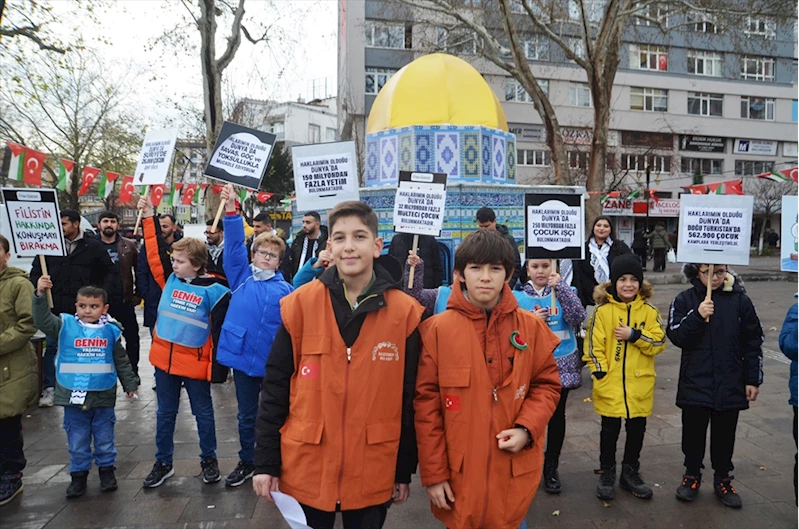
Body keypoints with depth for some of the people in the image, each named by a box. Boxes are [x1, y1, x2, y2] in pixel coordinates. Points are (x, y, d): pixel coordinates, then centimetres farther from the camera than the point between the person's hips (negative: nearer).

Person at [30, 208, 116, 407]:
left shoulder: (93, 247, -1)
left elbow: (110, 273, 4)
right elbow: (35, 273, 10)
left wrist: (102, 293, -10)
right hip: (55, 308, 2)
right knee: (52, 347, 6)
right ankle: (49, 388, 16)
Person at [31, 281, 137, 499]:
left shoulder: (110, 330, -1)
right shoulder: (65, 325, -4)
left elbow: (121, 361, 7)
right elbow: (42, 320, -21)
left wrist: (129, 384, 11)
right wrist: (40, 295, -33)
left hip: (103, 397, 0)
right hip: (74, 396, 0)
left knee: (104, 437, 14)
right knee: (77, 440, 12)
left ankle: (107, 469, 31)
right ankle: (79, 474, 28)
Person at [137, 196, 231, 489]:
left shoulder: (214, 291, -13)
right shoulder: (170, 280, 2)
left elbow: (219, 330, -13)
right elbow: (155, 253, 8)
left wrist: (218, 368, -13)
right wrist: (148, 218, 3)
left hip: (195, 363, -5)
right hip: (164, 359, 5)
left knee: (203, 413, 12)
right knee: (165, 413, 16)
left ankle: (209, 460, 29)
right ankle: (163, 463, 31)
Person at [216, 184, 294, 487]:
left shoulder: (285, 289, -1)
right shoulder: (241, 277, 3)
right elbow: (234, 243, -7)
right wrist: (231, 209, -18)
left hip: (273, 360, -1)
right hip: (243, 355, 2)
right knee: (247, 415, 16)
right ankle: (247, 462, 34)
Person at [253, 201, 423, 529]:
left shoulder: (405, 312, -7)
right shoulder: (299, 304, -7)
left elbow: (410, 399, 0)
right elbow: (276, 386, -2)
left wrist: (404, 470, 4)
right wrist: (265, 462, -2)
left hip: (373, 471, 0)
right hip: (306, 467, 0)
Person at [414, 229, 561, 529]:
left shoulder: (531, 327, -1)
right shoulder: (437, 329, -8)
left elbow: (547, 384, 7)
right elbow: (426, 402, -6)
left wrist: (527, 429, -10)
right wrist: (433, 473, -6)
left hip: (515, 473, 2)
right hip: (458, 473, -1)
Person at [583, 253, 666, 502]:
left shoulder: (649, 311, 1)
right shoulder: (603, 311, -6)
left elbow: (659, 342, -5)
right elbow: (593, 346, -6)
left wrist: (634, 335, -17)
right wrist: (600, 372, -10)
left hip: (639, 386, 3)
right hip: (610, 385, -2)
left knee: (637, 429, 15)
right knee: (610, 430, 10)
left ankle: (630, 472, 33)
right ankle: (607, 473, 26)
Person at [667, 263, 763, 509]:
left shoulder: (740, 301, -2)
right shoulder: (684, 300, -3)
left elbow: (753, 343, 3)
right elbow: (676, 337, -9)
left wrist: (753, 380, 3)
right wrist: (698, 316, -23)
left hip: (730, 384, 1)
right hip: (695, 383, 0)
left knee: (724, 434, 12)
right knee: (693, 431, 11)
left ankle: (722, 479, 31)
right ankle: (692, 475, 30)